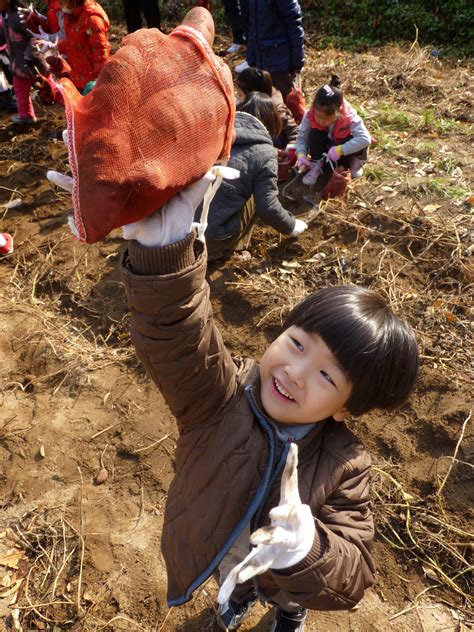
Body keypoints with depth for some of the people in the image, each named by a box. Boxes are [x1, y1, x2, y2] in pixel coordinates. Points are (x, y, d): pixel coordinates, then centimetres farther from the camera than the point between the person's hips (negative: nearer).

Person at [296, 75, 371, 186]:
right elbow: (301, 137, -20)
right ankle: (316, 165, -11)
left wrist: (340, 150, -47)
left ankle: (356, 161, 2)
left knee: (361, 143, -33)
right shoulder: (310, 115, -28)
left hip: (344, 152, -1)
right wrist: (301, 155, -39)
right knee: (315, 133, -29)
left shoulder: (349, 117, -34)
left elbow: (366, 138, -42)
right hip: (324, 149, 1)